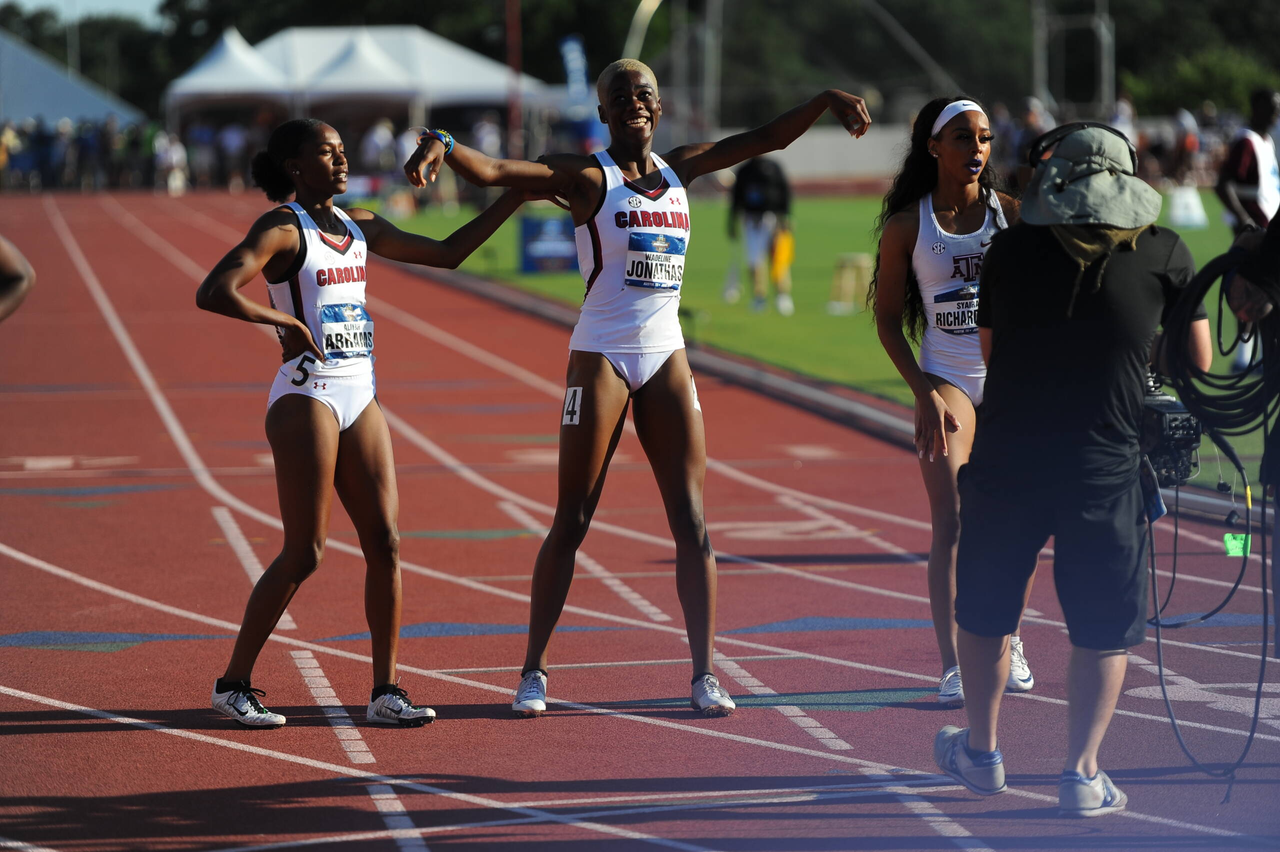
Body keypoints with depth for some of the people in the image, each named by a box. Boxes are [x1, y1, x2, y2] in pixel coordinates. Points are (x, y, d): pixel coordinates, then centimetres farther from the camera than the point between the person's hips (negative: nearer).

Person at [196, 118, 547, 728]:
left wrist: (512, 201, 15)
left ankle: (385, 693, 5)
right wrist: (287, 322, -18)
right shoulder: (282, 228, -8)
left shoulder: (359, 226, 15)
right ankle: (233, 683, 6)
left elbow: (447, 254, 20)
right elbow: (212, 293, -21)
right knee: (304, 553, -6)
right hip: (306, 396, -7)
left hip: (361, 397, 7)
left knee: (385, 542, 1)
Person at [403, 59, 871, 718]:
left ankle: (703, 674, 4)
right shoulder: (588, 176, -5)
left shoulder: (678, 169, 10)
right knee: (571, 522, -3)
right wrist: (442, 147, -37)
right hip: (601, 358, -5)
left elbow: (764, 138, 18)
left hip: (666, 359, 5)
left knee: (692, 521, 0)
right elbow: (495, 173, -19)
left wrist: (827, 101, 8)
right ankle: (533, 671, 6)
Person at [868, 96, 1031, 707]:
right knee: (951, 523, -12)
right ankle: (952, 666, -14)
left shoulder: (1011, 213, 0)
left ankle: (1009, 641, 30)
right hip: (946, 378, -2)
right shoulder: (907, 225, -3)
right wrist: (924, 392, -7)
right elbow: (887, 319, 0)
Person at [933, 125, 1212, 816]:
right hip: (1105, 467, -1)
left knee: (984, 611, 19)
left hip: (1005, 461, 1)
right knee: (1103, 628, 11)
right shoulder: (1165, 254, -1)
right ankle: (1082, 774, 9)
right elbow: (1200, 363, 8)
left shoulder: (1009, 251, 1)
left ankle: (980, 752, 32)